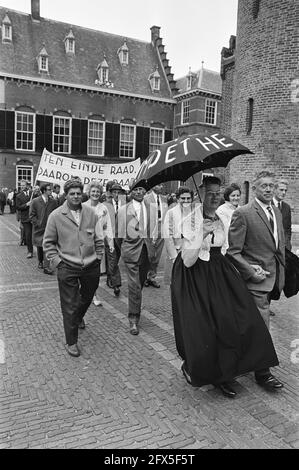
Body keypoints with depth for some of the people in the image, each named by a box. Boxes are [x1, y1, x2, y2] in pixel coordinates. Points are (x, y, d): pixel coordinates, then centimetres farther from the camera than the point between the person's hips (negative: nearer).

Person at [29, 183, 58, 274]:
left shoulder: (53, 202, 1)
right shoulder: (35, 201, -4)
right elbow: (32, 215, -3)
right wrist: (39, 224, -10)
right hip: (39, 228, 0)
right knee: (39, 246, 14)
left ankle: (46, 267, -7)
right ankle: (40, 262, 37)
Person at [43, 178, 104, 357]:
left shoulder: (91, 213, 0)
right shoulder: (56, 216, -6)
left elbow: (99, 239, 8)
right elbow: (48, 242, 2)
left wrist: (98, 257, 5)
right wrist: (56, 261, -5)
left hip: (91, 267, 3)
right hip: (67, 267, -3)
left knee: (87, 297, 23)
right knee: (70, 307, 3)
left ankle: (79, 317, 56)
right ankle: (71, 342, 19)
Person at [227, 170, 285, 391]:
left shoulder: (277, 212, 12)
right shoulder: (243, 214, -12)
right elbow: (233, 251, -13)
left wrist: (280, 275, 12)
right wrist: (251, 271, -17)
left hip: (273, 278, 7)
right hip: (256, 280, -6)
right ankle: (262, 372, 13)